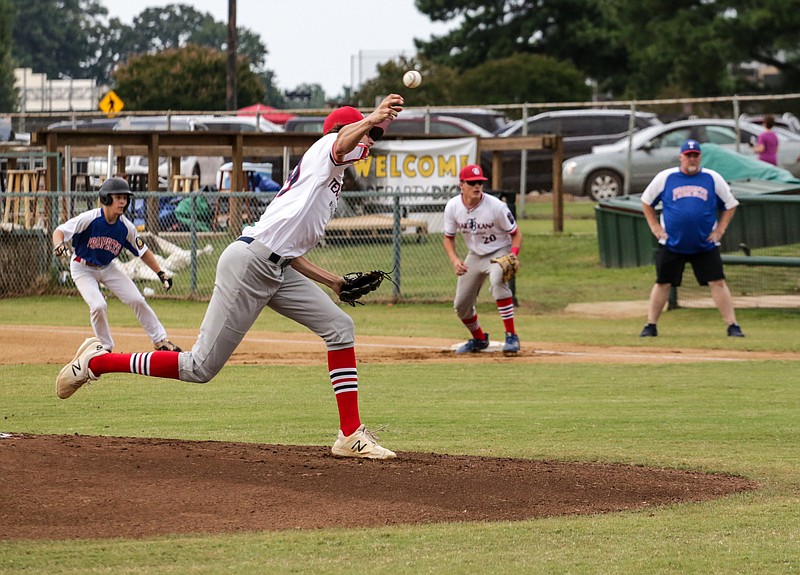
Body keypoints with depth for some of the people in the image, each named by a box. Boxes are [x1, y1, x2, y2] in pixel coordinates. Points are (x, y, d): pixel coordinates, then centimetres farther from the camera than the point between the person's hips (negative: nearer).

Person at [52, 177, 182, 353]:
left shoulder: (126, 227, -13)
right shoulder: (89, 218, -26)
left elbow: (142, 251, 0)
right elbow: (60, 231, -25)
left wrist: (160, 273, -3)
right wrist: (58, 244, -48)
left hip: (107, 268, 4)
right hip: (83, 268, -4)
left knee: (137, 300, -3)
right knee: (98, 305, -23)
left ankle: (160, 340, 11)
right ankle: (105, 348, -1)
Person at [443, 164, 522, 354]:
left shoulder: (496, 206, -25)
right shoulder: (453, 207, -14)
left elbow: (516, 234, -13)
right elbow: (448, 238, -1)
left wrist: (513, 256, -31)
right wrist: (454, 259, -20)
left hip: (499, 253, -5)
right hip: (474, 255, 5)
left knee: (497, 280, -37)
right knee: (461, 305, 7)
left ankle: (511, 336, -33)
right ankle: (479, 339, 38)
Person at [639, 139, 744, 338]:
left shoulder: (713, 179, 1)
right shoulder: (665, 178, 0)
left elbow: (730, 205, 11)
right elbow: (647, 202, 12)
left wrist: (720, 229, 1)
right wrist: (655, 227, 3)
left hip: (705, 245, 0)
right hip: (671, 244, 0)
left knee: (718, 283, -6)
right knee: (662, 284, 3)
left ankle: (733, 326, -4)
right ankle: (651, 326, 13)